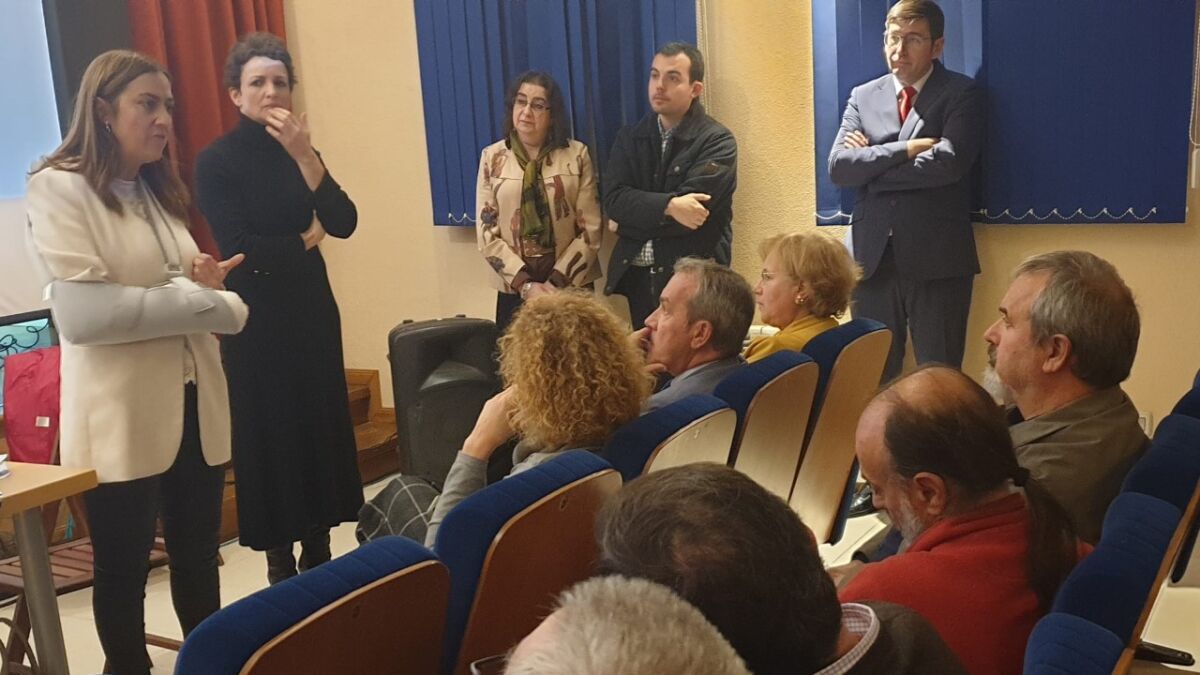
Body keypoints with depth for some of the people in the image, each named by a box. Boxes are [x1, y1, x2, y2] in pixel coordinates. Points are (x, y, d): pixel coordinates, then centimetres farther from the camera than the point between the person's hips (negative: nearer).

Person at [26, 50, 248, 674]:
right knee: (124, 571, 9)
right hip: (121, 417, -7)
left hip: (193, 404, 7)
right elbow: (82, 312, -20)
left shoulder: (158, 190, 16)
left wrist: (204, 283, 2)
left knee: (198, 558, 15)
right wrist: (199, 298, -16)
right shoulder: (60, 188, -8)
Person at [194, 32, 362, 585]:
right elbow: (239, 247, -16)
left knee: (322, 427, 8)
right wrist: (305, 239, -5)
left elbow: (345, 224, -7)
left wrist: (304, 156, -15)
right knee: (269, 436, 0)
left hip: (312, 309, 5)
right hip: (256, 319, -5)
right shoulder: (216, 162, -7)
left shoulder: (298, 151, 7)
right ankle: (280, 564, 12)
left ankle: (319, 553, 21)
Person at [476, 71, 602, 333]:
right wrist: (526, 284, -11)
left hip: (571, 285, 0)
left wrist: (557, 282, -11)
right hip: (514, 289, 1)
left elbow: (590, 230, -3)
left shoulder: (577, 154, 0)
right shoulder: (492, 157, 2)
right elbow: (487, 234, -1)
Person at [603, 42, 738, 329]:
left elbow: (692, 209, -17)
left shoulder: (717, 142, -6)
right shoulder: (630, 138, 10)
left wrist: (632, 218, -6)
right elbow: (613, 199, -5)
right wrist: (668, 205, -20)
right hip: (636, 277, 4)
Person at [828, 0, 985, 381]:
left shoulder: (961, 94, 1)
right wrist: (905, 149, -11)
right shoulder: (863, 97, 12)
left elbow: (949, 163, -16)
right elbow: (839, 167, -1)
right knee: (873, 376, 9)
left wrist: (872, 164, -7)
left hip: (936, 259, -3)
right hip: (872, 257, 4)